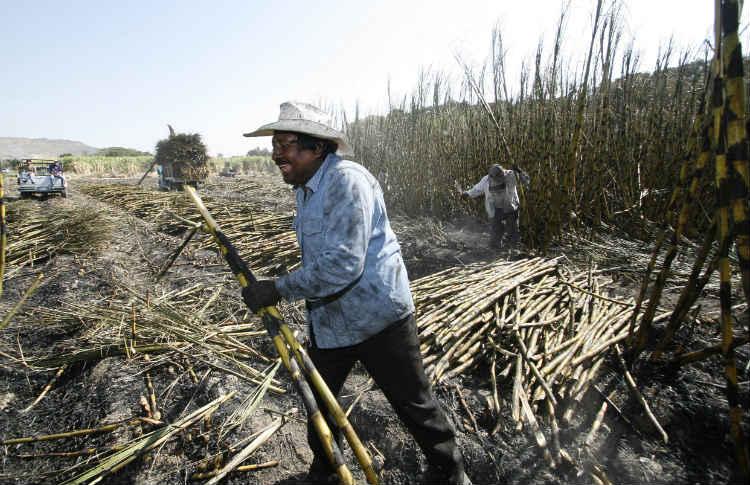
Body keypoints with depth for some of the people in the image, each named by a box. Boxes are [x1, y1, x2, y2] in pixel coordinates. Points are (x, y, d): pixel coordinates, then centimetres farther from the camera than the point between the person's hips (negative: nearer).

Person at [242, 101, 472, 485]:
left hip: (378, 319, -9)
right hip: (328, 321, 9)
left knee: (414, 404, 10)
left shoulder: (346, 181, -23)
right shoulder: (305, 188, 9)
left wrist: (277, 290, -23)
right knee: (317, 399, 22)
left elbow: (342, 265, -31)